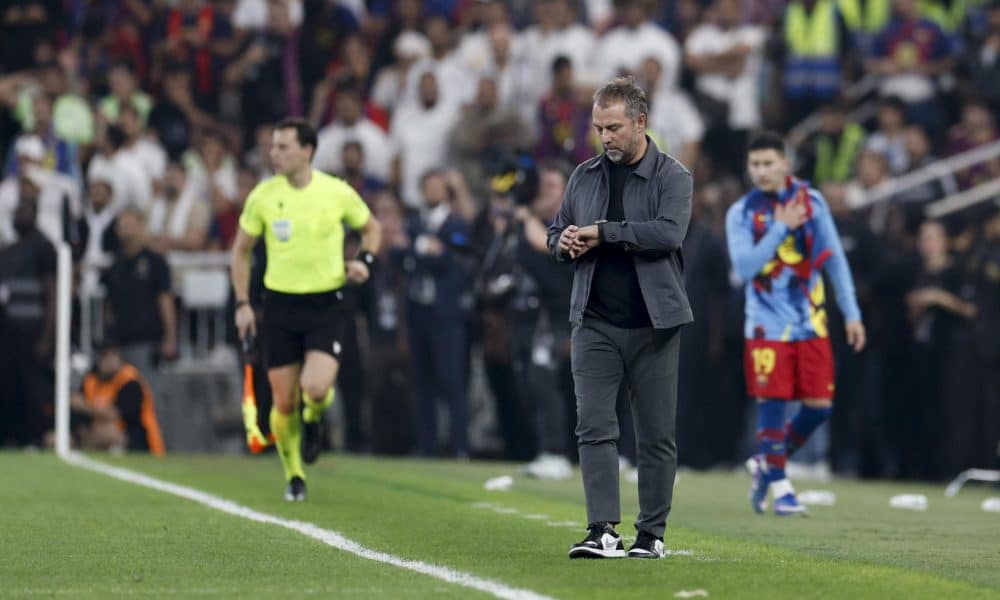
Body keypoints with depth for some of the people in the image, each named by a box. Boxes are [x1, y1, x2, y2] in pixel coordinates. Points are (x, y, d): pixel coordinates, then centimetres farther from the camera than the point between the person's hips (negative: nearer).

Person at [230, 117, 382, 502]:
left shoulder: (337, 193, -6)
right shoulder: (263, 196, -3)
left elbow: (372, 228, 13)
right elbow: (241, 249, 10)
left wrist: (364, 261, -6)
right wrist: (242, 303, 3)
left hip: (326, 303, -2)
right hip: (279, 303, 2)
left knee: (316, 389, -21)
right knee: (284, 403, 2)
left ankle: (313, 420, 16)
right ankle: (294, 477, 22)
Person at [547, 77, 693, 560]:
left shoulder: (672, 177, -1)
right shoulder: (585, 176, 13)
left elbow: (669, 232, -18)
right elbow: (556, 234, 21)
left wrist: (601, 233, -17)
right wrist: (566, 244, -3)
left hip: (653, 324, -3)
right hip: (595, 323, 3)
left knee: (656, 435, 3)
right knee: (593, 427, -9)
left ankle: (651, 533, 11)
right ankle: (603, 531, -12)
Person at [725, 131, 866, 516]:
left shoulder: (811, 202, 3)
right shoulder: (741, 213, -2)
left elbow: (835, 260, 7)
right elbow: (744, 267, -14)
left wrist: (851, 314, 5)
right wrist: (780, 228, -19)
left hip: (811, 322, 3)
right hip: (768, 323, -3)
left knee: (819, 405, -1)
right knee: (771, 402, -8)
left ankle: (766, 465, 19)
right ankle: (779, 486, 3)